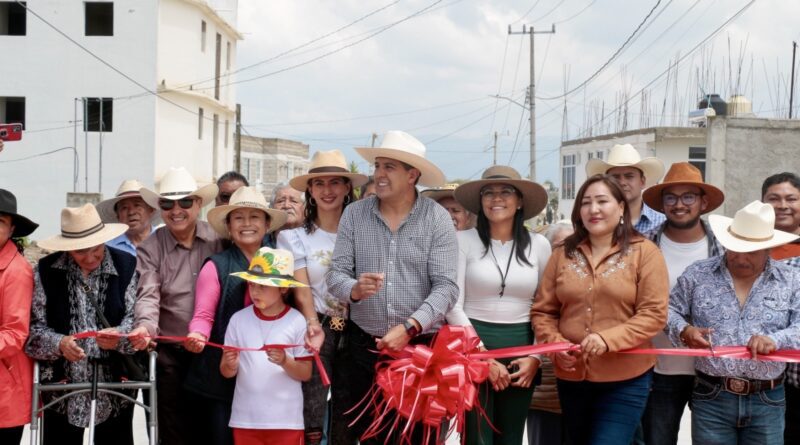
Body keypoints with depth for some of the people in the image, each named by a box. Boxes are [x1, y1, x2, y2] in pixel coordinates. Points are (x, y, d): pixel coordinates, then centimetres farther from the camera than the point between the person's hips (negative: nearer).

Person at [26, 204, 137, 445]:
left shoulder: (127, 266, -2)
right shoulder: (46, 270, 2)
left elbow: (136, 318, -4)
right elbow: (34, 326, 0)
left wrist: (119, 336, -25)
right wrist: (59, 343, -20)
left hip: (115, 385, 0)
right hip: (62, 386, 1)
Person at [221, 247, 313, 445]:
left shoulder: (297, 321, -6)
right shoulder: (238, 319, 0)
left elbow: (306, 373, -3)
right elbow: (226, 372, 3)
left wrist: (285, 362, -22)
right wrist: (230, 365, -19)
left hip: (286, 420, -2)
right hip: (245, 419, 2)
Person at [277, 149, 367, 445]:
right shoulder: (295, 237, 2)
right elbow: (301, 290, -5)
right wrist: (313, 326, -20)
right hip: (319, 329, -1)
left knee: (348, 419, 7)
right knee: (310, 420, -6)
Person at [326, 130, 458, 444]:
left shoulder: (437, 218, -6)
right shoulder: (354, 214, 1)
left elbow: (446, 287, -12)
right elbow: (335, 275, -1)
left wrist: (409, 328, -23)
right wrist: (355, 290, -24)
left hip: (423, 345, -2)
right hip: (365, 346, 2)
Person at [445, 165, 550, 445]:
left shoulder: (539, 245, 4)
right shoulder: (464, 240, -4)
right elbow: (453, 305, -7)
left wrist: (536, 357, -3)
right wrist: (484, 357, -11)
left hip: (521, 350, 3)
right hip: (474, 349, -2)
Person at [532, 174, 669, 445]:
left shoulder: (644, 252, -4)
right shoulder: (563, 254, 7)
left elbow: (654, 314, -11)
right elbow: (542, 311, 8)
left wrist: (608, 339, -22)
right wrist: (555, 343, -11)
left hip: (625, 380, -4)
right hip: (571, 377, 4)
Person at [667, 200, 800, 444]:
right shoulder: (697, 275, 4)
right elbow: (669, 310, 9)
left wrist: (776, 340, -21)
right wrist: (684, 331, -11)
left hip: (767, 401, 1)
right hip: (712, 398, 0)